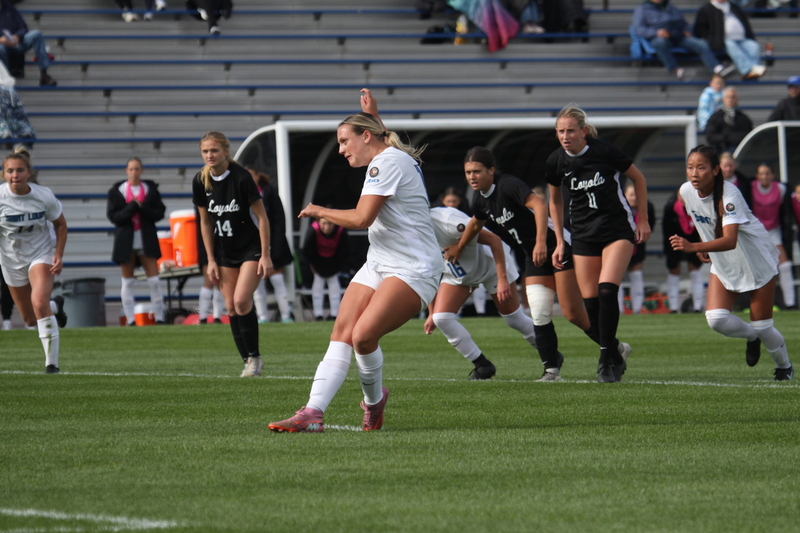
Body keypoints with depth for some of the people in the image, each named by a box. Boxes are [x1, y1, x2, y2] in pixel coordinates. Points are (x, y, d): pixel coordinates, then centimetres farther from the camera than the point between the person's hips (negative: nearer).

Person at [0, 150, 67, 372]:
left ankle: (52, 362, -20)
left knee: (39, 302, -28)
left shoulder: (44, 196, -17)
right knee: (30, 320, 13)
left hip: (41, 253, -2)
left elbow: (60, 225, -1)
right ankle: (56, 306, 50)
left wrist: (58, 255, -12)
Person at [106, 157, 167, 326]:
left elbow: (159, 212, 0)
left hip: (147, 240, 0)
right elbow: (112, 216, -6)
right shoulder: (117, 191, 0)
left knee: (154, 280, -4)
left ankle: (159, 317, 2)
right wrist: (131, 208, -18)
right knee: (127, 282, 5)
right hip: (126, 241, 0)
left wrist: (142, 208, -16)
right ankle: (130, 320, 9)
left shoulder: (150, 189, 4)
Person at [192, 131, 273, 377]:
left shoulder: (241, 177, -20)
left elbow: (262, 217, -14)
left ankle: (254, 355, -3)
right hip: (225, 253, 5)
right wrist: (211, 260, 5)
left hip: (252, 248, -5)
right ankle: (248, 361, 10)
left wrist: (265, 255, -15)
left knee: (241, 300, -18)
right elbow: (205, 222, 7)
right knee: (231, 307, 1)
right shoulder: (200, 181, -4)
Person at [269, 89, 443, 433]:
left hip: (413, 270, -10)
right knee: (341, 333, -7)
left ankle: (374, 400, 5)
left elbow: (362, 218, -21)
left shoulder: (387, 162, -14)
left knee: (363, 335, -23)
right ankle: (312, 414, -15)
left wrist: (319, 211, -6)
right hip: (379, 265, 10)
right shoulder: (388, 157, 17)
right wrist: (373, 115, 44)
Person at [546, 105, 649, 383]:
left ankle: (606, 359, -13)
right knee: (590, 301, -2)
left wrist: (643, 220, 3)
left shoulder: (605, 151, -15)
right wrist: (560, 241, 11)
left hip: (617, 229, -4)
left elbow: (638, 178, 1)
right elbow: (555, 200, 14)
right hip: (583, 234, 4)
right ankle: (615, 358, 15)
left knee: (607, 289, -21)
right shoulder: (556, 161, -4)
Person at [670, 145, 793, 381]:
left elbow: (730, 241, -44)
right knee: (716, 319, -13)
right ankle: (751, 338, 20)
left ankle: (784, 365, 30)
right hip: (723, 264, 5)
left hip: (756, 258, -5)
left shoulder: (729, 194, -31)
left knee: (761, 324, 0)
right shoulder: (686, 191, -12)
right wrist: (705, 247, 6)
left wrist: (693, 247, -57)